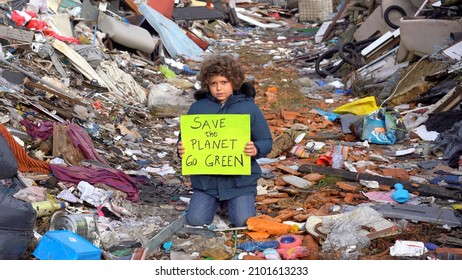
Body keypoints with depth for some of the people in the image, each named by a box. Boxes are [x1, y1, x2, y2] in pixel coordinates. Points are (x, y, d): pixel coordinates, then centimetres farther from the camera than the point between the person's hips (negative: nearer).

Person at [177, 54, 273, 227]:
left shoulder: (249, 107, -3)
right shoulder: (198, 108, 2)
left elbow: (266, 141, 0)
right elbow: (185, 139, 10)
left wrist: (256, 149, -23)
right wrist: (181, 150, -14)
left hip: (239, 179, -2)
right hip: (205, 179, 2)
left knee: (242, 221, -10)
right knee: (196, 220, -8)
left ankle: (236, 202, 26)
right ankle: (216, 202, 26)